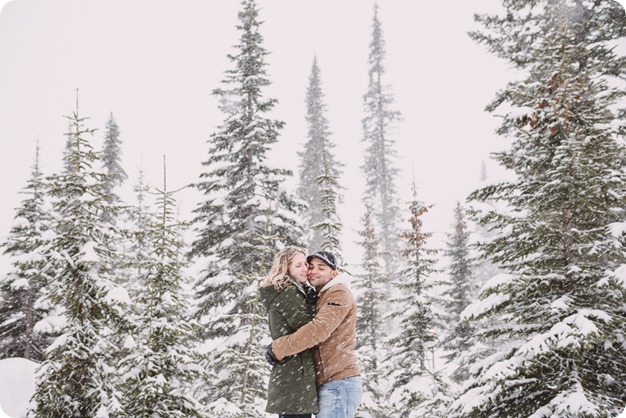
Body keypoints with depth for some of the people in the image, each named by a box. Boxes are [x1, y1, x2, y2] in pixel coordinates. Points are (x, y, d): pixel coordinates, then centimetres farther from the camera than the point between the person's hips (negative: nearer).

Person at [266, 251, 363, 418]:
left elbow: (318, 329, -23)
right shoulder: (321, 299, 25)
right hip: (331, 384, 10)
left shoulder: (339, 293, -8)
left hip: (339, 382, -10)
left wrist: (278, 349, -17)